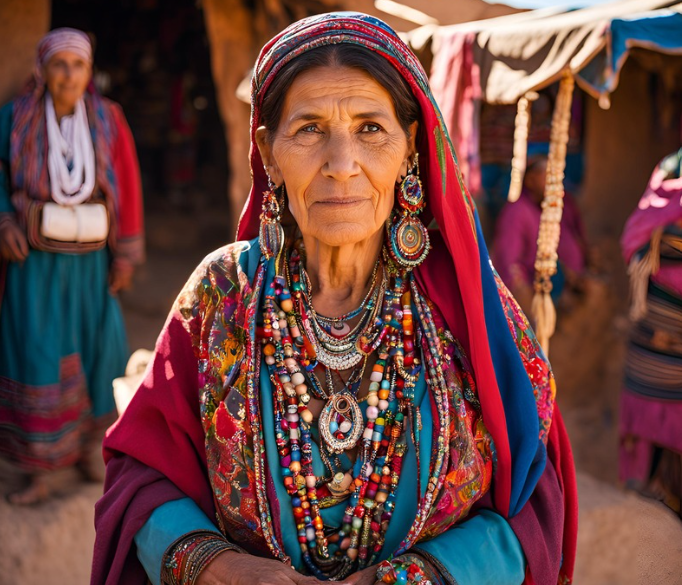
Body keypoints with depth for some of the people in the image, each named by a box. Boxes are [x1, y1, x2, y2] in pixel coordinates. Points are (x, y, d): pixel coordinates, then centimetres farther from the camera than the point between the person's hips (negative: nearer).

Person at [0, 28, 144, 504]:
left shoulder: (108, 119, -2)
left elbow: (127, 186, 0)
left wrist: (126, 254, -3)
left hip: (89, 262, 2)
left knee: (99, 351, 4)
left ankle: (88, 445, 27)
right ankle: (40, 469, 7)